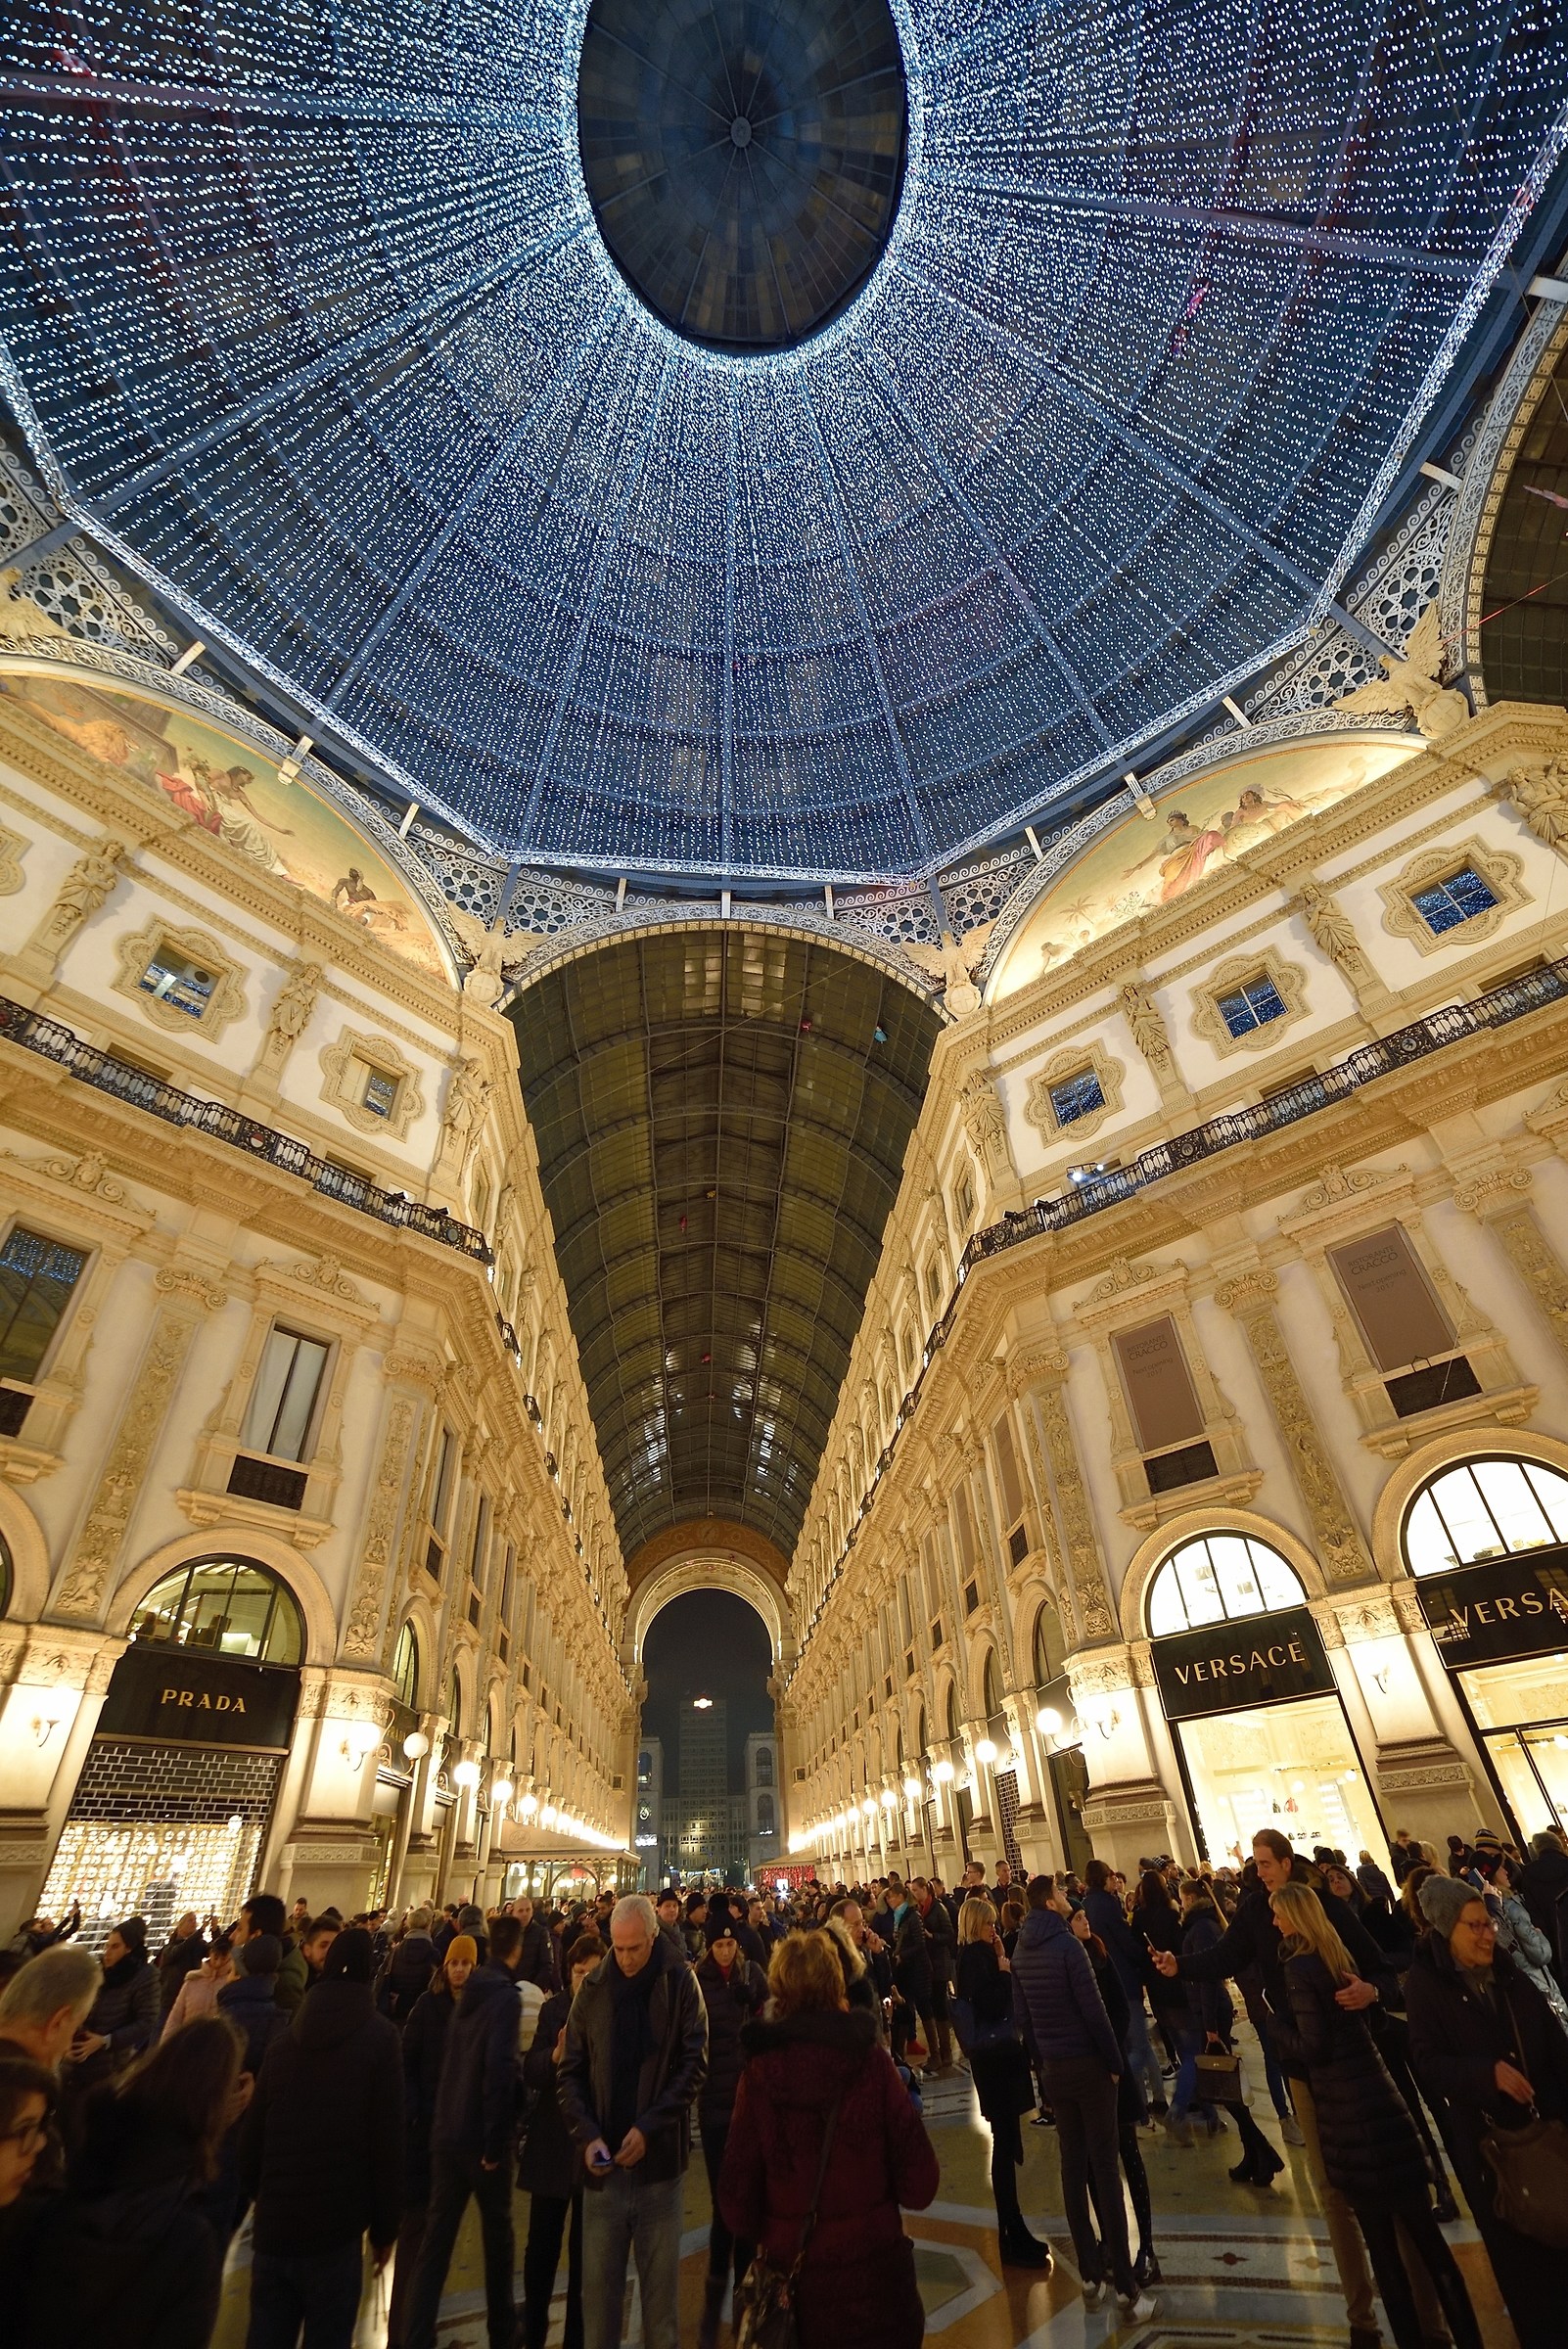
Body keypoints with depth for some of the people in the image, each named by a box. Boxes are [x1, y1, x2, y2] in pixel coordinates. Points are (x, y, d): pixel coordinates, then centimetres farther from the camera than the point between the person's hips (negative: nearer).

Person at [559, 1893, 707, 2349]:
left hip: (659, 2157, -2)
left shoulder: (680, 1983, -8)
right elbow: (571, 2071, 4)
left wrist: (649, 2128, -15)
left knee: (660, 2278, 9)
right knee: (598, 2278, 8)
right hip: (604, 2159, 2)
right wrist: (588, 2135, -9)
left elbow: (694, 2063, -8)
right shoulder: (593, 1988, 0)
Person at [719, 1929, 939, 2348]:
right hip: (873, 2265, -1)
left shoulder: (759, 2071, -15)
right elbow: (919, 2181, -14)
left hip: (795, 2272, 1)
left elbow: (738, 2191, -9)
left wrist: (764, 2236, 11)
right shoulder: (871, 2061, -17)